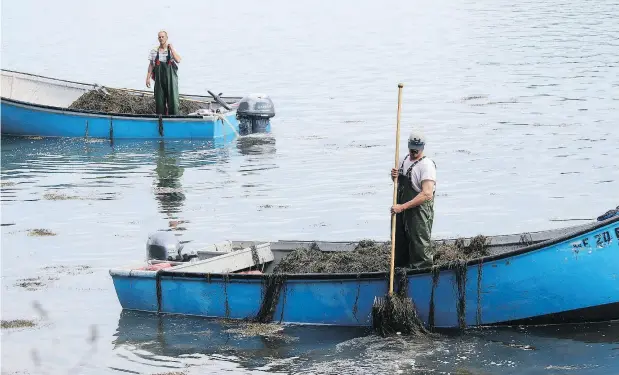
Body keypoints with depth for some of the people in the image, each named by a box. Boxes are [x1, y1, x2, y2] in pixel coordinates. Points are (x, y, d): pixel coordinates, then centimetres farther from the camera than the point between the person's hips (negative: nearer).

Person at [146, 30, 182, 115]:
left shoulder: (172, 50, 2)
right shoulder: (154, 51, 8)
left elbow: (178, 60, -15)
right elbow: (151, 65, 10)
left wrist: (171, 49, -12)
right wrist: (148, 78, 4)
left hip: (171, 79, -2)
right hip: (159, 79, 2)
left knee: (173, 101, -5)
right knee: (159, 101, 2)